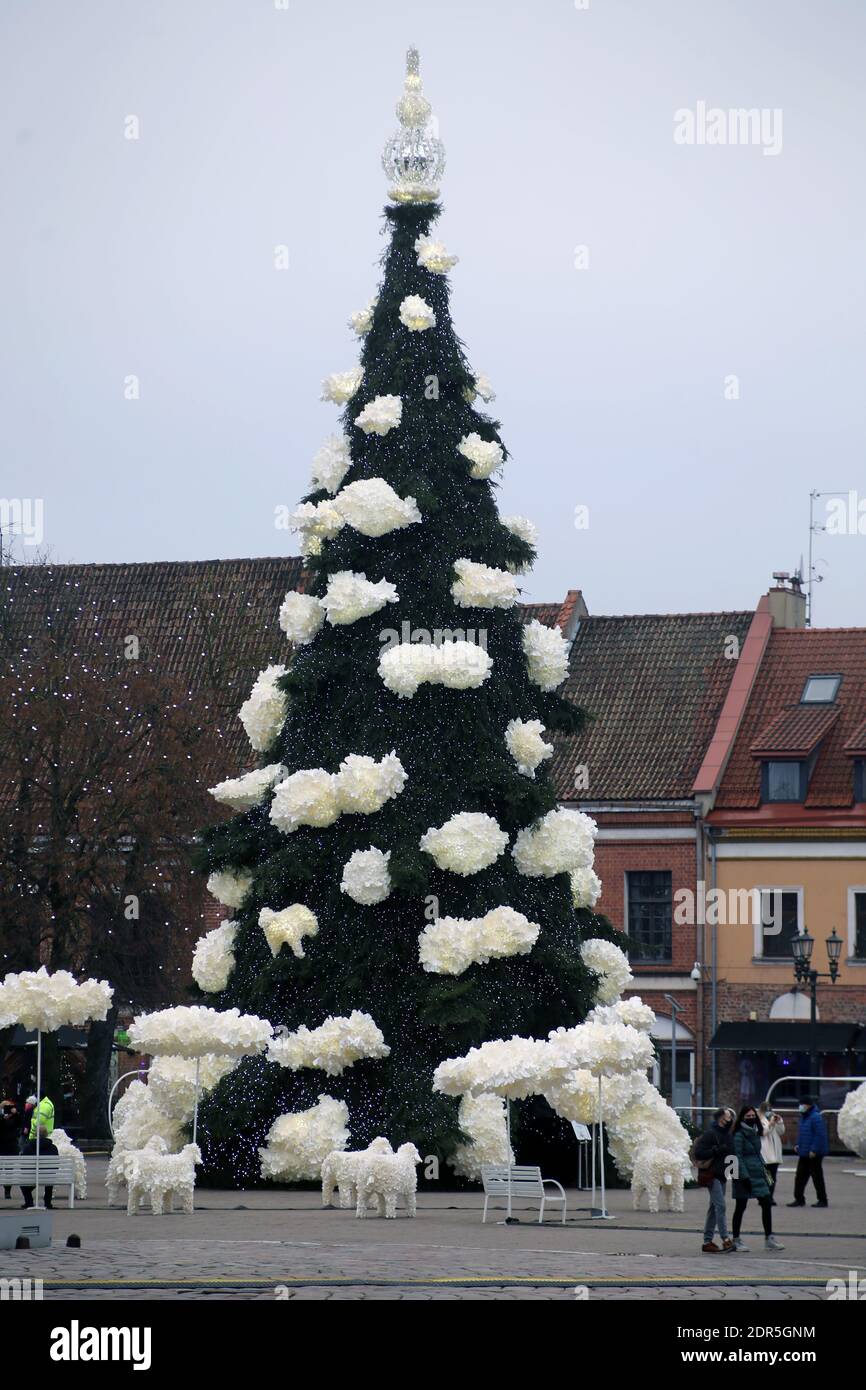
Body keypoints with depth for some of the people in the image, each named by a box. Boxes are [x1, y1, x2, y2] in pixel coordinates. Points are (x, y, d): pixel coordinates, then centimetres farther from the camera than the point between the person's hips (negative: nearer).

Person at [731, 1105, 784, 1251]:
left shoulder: (755, 1133, 13)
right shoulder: (739, 1135, -11)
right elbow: (738, 1157, -15)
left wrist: (764, 1171, 17)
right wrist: (744, 1177, -20)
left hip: (758, 1174, 7)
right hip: (745, 1175, -7)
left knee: (766, 1204, 2)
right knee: (740, 1207, 0)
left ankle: (769, 1239, 8)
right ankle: (736, 1240, 9)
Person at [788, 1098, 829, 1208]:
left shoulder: (816, 1117, -17)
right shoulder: (803, 1117, 13)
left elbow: (820, 1135, -21)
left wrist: (814, 1150, -22)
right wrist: (798, 1144, 12)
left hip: (813, 1154, -9)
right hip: (804, 1153, 9)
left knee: (817, 1177, -1)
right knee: (800, 1177, 8)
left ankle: (822, 1200, 7)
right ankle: (799, 1199, 12)